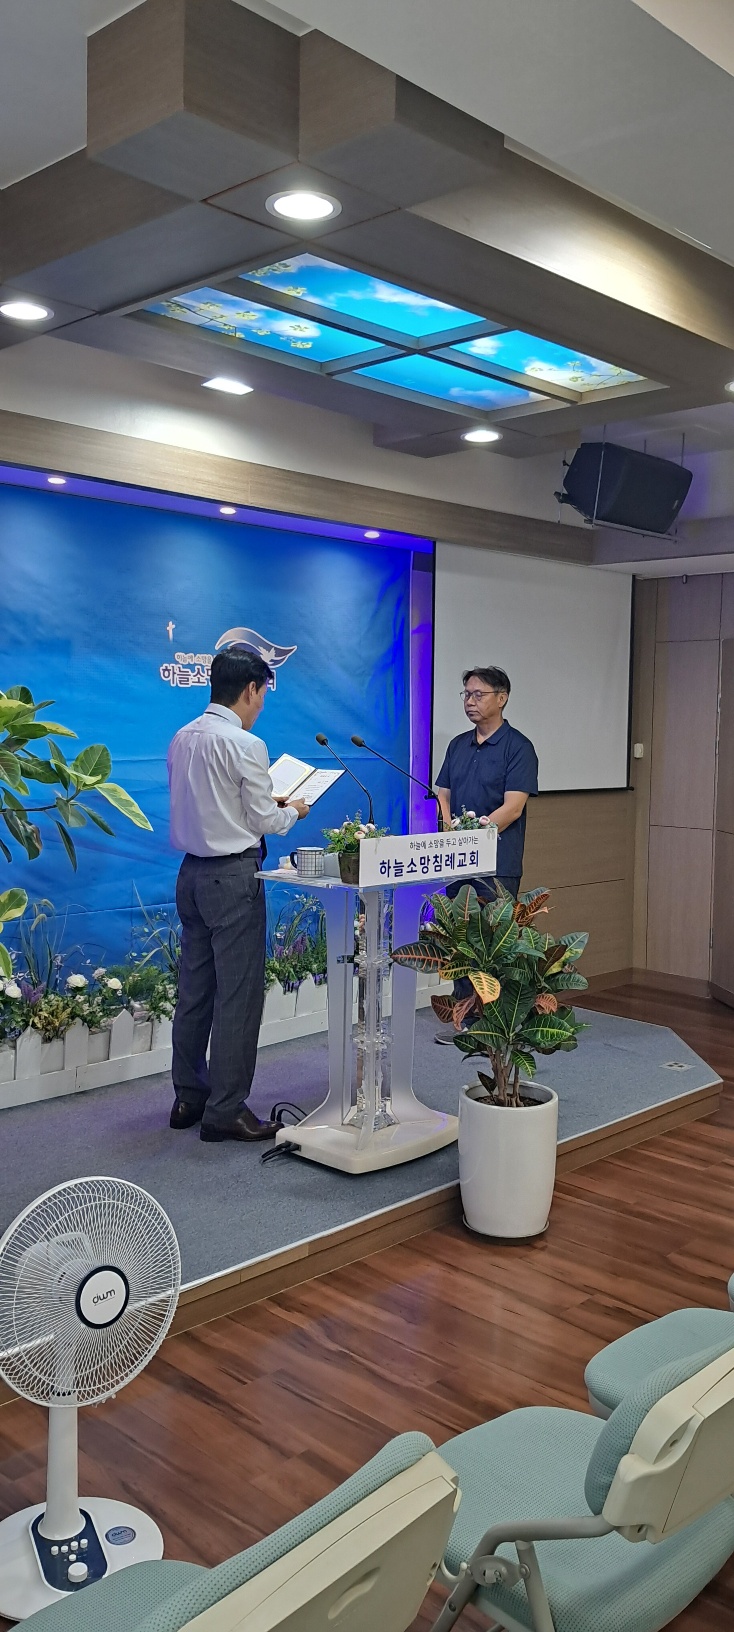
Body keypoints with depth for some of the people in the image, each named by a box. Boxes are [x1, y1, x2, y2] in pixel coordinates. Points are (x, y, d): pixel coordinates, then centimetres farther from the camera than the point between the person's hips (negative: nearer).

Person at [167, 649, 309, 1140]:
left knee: (195, 988, 14)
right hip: (233, 876, -8)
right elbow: (264, 821, -10)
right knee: (239, 993, -1)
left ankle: (189, 1097, 24)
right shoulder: (245, 745, -15)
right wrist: (293, 811, 10)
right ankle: (226, 1110, 3)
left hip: (192, 872, 8)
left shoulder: (183, 738, 8)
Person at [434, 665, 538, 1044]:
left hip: (496, 863, -6)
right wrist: (450, 830, -5)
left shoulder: (517, 747, -7)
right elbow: (444, 794, 14)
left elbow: (513, 806, -14)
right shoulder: (458, 745, 14)